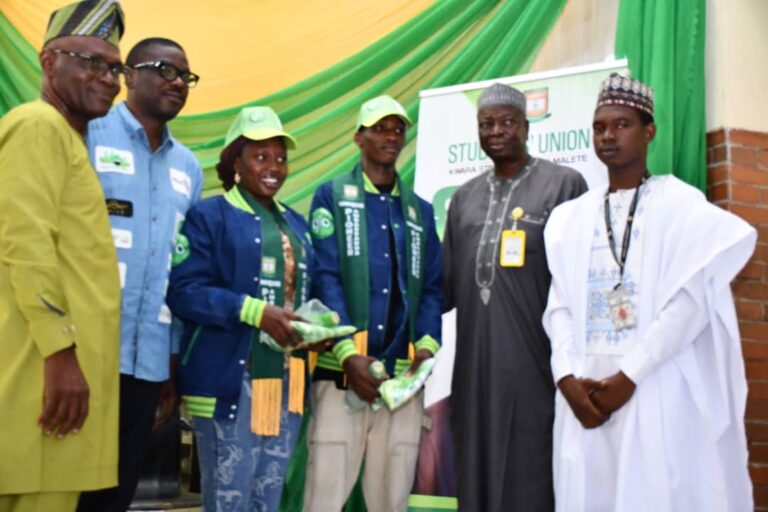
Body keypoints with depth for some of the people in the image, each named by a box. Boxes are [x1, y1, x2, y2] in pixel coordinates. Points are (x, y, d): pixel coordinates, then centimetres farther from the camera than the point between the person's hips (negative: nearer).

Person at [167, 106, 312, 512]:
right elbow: (184, 291, -13)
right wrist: (256, 312, -23)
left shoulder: (296, 224, 19)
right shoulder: (209, 216, -2)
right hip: (229, 381, -6)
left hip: (287, 381, 6)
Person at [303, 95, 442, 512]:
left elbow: (432, 287, 12)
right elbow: (325, 278, -5)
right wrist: (347, 353, -17)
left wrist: (428, 343, -8)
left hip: (404, 376, 4)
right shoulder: (332, 196, 6)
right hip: (342, 371, -4)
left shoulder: (420, 210, 19)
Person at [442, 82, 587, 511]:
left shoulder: (564, 184, 1)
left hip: (536, 360, -5)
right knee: (478, 472, 11)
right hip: (476, 362, 5)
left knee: (531, 476, 0)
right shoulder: (464, 197, 16)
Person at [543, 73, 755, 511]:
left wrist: (629, 376, -14)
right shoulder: (570, 218, 13)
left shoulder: (680, 204, 1)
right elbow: (559, 305, 6)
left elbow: (690, 300, -9)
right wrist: (567, 378, -9)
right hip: (584, 393, 4)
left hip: (659, 393, -3)